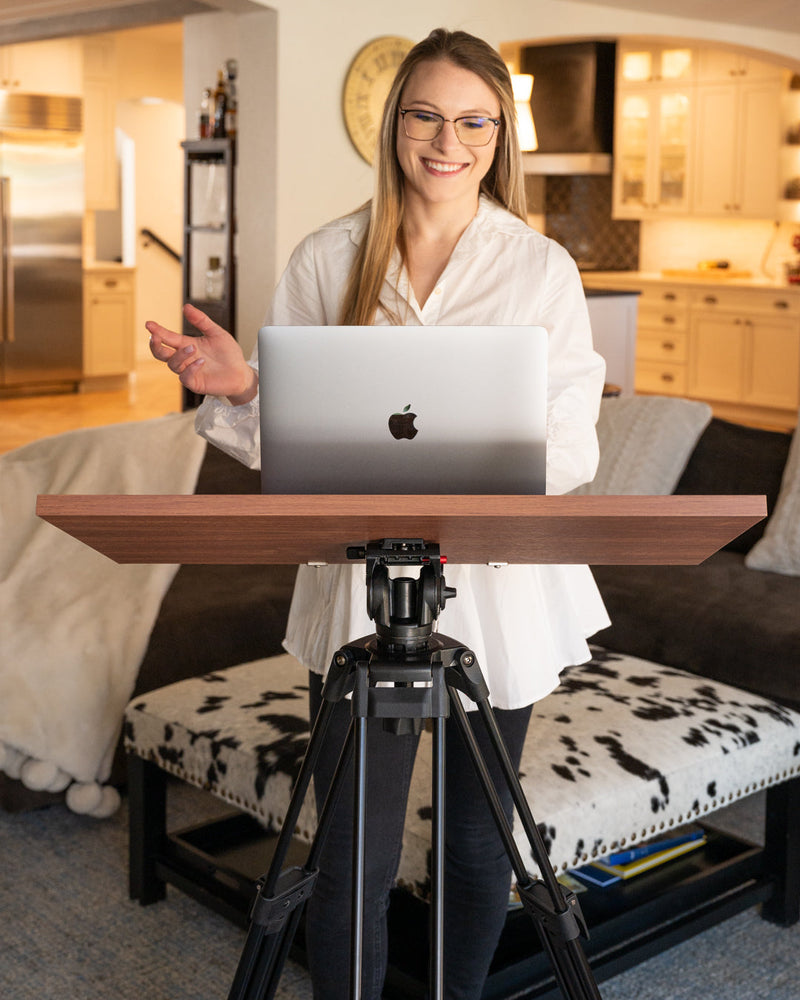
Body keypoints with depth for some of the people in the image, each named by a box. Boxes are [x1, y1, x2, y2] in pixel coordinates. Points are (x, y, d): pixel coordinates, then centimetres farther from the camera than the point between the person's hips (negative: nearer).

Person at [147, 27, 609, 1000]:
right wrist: (237, 387, -15)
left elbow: (572, 447, -2)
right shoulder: (327, 260, 3)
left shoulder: (542, 268, 2)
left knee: (478, 843, 15)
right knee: (354, 857, -1)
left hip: (497, 583, 1)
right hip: (361, 585, 0)